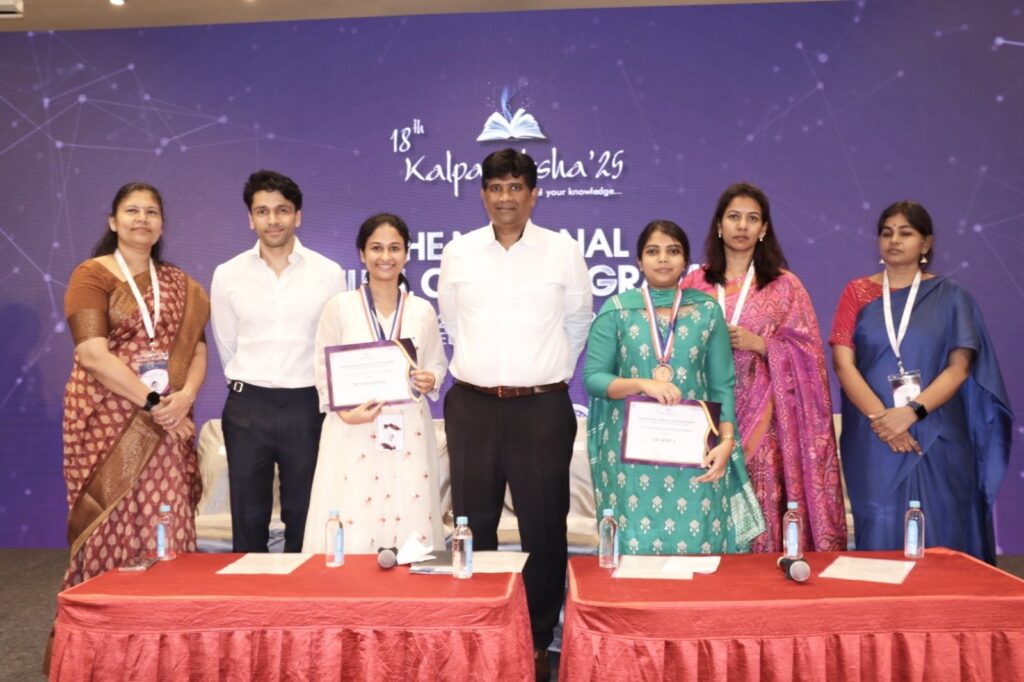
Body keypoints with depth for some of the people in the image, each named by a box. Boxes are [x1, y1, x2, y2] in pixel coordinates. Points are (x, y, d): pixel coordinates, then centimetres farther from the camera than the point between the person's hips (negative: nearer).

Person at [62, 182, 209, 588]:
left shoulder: (179, 284, 14)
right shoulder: (92, 276, 0)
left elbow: (197, 348, 8)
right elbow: (93, 355, -11)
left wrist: (185, 396, -11)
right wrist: (151, 401, -16)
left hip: (168, 423, 4)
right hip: (108, 421, -4)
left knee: (167, 527, 2)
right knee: (112, 524, -1)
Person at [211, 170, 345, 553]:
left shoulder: (328, 273, -1)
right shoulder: (227, 275, 2)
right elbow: (227, 347, 12)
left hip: (307, 406, -1)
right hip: (247, 409, 1)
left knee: (305, 520, 10)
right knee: (248, 520, 10)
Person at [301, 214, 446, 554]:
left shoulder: (422, 310, 7)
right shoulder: (339, 306, 1)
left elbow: (437, 363, 15)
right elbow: (324, 370, 2)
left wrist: (429, 380, -8)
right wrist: (344, 411, -13)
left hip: (409, 431, 2)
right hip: (353, 430, -2)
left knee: (410, 525, 0)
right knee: (351, 533, -5)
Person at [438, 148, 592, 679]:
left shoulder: (563, 251, 0)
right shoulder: (457, 253, 4)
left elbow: (577, 323, 11)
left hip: (542, 408, -1)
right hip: (472, 406, 2)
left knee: (544, 528, 6)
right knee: (473, 526, 11)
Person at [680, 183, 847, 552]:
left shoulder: (785, 285, 6)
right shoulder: (693, 284, 7)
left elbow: (808, 353, 2)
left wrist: (757, 344, -10)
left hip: (764, 418, -1)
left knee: (762, 509, -2)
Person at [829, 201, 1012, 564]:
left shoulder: (950, 296, 6)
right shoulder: (858, 292, 6)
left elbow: (960, 366, -3)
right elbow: (843, 362, -4)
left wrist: (912, 412, -17)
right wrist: (882, 417, -15)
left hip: (936, 436, 0)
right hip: (873, 437, 0)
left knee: (938, 529, 3)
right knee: (880, 530, 2)